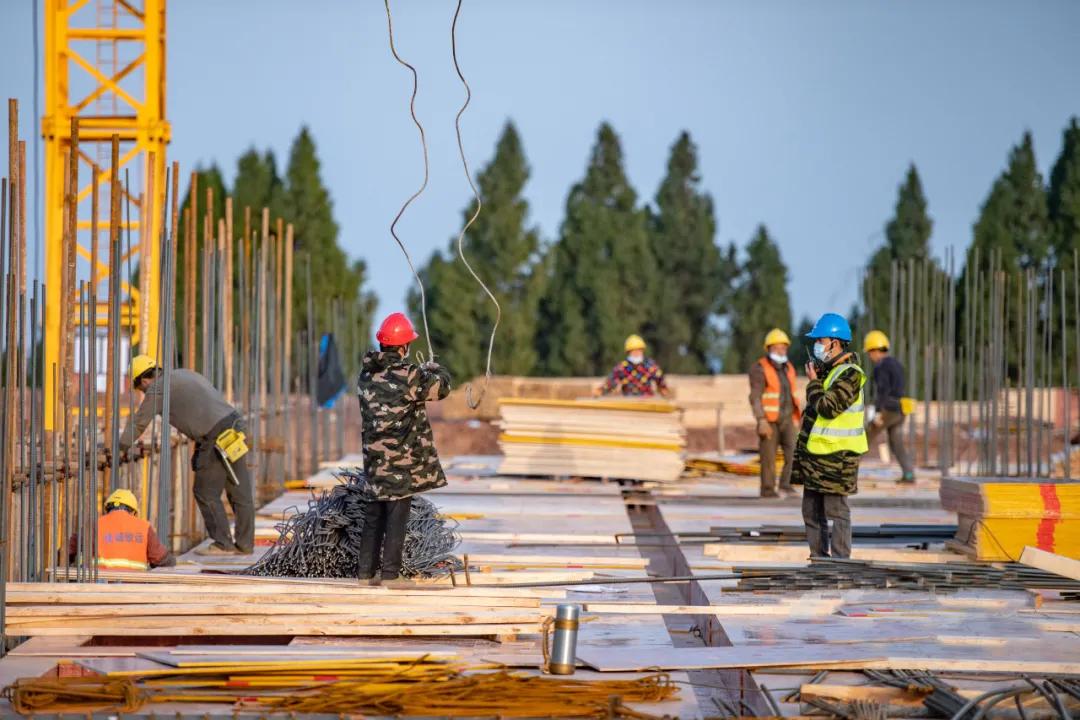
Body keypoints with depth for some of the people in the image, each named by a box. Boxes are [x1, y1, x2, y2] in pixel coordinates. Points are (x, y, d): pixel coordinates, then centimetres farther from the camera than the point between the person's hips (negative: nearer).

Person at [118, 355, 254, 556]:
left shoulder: (156, 390, -1)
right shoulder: (184, 374, 23)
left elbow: (138, 423, 4)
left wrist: (122, 448, 16)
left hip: (216, 437, -8)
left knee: (206, 493, 2)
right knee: (239, 492, 9)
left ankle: (223, 544, 2)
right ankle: (244, 544, 13)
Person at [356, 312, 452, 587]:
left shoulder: (368, 372, 4)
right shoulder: (408, 375, -16)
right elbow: (442, 387, -4)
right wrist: (434, 368, 16)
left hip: (375, 456, 6)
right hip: (401, 459, -6)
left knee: (374, 513, 14)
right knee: (397, 515, -1)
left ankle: (366, 570, 18)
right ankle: (390, 573, -1)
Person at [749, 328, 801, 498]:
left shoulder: (787, 369, 11)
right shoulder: (760, 369, -11)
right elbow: (755, 397, -16)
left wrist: (795, 419, 16)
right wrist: (762, 421, -24)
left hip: (787, 419, 6)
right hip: (769, 420, -6)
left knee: (794, 452, -7)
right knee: (769, 456, -2)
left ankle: (785, 485, 3)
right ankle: (768, 490, 8)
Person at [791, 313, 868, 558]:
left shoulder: (849, 375, -15)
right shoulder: (827, 369, 15)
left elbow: (827, 407, -26)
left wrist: (813, 382, -12)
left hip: (836, 456, -10)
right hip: (815, 455, 10)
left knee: (836, 511, -5)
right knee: (811, 511, 14)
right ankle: (819, 559, 21)